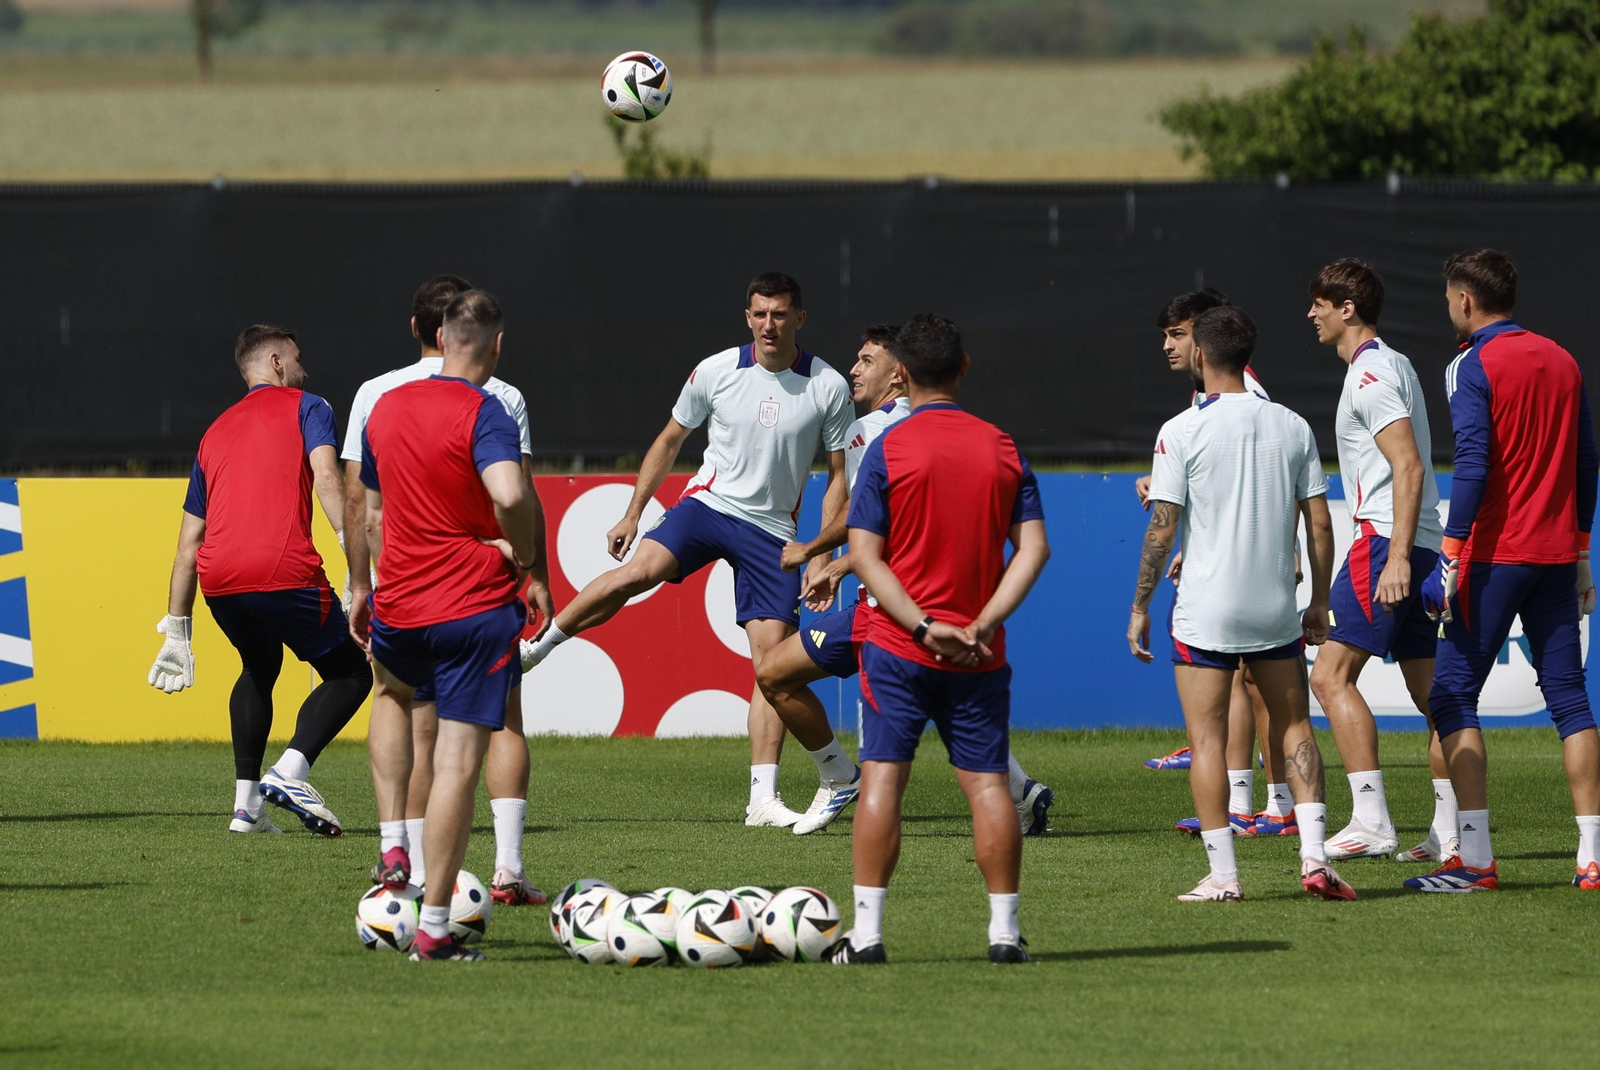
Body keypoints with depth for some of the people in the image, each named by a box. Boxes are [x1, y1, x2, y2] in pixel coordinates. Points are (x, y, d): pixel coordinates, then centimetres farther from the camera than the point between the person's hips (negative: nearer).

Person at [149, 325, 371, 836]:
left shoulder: (216, 432, 29)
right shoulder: (305, 407, 13)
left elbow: (188, 546, 29)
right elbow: (326, 477, -8)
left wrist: (176, 631, 31)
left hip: (218, 581, 6)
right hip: (285, 572, -6)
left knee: (259, 669, 32)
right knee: (351, 673, 10)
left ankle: (246, 802, 22)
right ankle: (290, 771, -12)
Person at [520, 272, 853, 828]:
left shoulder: (829, 387, -2)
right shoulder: (716, 371, -1)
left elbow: (838, 475, 6)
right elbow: (669, 441, 13)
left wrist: (822, 557, -1)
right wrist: (632, 513, 10)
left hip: (772, 530, 1)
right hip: (709, 505, -1)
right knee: (640, 569, -30)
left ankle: (763, 797, -4)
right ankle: (536, 648, -16)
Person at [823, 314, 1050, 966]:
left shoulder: (888, 450, -4)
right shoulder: (1003, 449, 5)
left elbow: (865, 556, -10)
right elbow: (1033, 547, -3)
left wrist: (924, 625, -14)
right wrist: (983, 623, -10)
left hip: (899, 646, -2)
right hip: (979, 654, 2)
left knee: (882, 779, -2)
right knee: (987, 783, 5)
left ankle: (867, 931, -6)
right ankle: (1005, 930, 4)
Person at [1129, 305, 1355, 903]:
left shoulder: (1181, 432, -8)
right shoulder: (1292, 427, 3)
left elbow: (1162, 529, -10)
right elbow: (1319, 524, 4)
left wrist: (1140, 607, -1)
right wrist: (1319, 602, 14)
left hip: (1205, 610, -3)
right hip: (1276, 608, 3)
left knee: (1207, 739, 2)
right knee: (1294, 728, 14)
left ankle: (1222, 875, -2)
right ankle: (1314, 856, 1)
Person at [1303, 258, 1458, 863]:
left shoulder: (1371, 374, -11)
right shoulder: (1394, 365, 20)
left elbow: (1408, 466, -20)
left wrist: (1396, 557, -26)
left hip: (1386, 540, -10)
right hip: (1422, 543, 10)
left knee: (1331, 676, -13)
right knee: (1429, 690, 8)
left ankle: (1370, 821, -20)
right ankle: (1450, 832, 6)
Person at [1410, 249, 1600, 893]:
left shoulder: (1474, 366, -8)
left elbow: (1472, 464, -16)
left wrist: (1451, 557, -15)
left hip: (1496, 552, -6)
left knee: (1452, 697, -1)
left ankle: (1475, 858, -8)